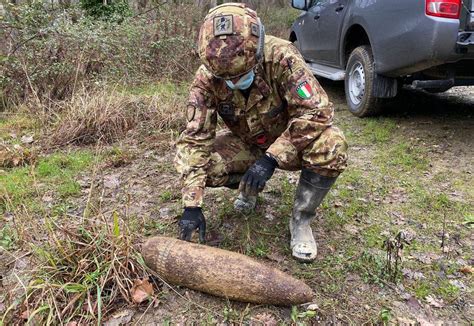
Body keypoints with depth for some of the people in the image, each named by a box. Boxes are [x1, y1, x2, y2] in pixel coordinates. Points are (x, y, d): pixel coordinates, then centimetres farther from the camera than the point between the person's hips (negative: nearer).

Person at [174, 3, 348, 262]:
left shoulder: (281, 57, -31)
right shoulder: (206, 79, -24)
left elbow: (316, 111, -32)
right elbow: (195, 139, -24)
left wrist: (271, 158, -39)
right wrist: (192, 204, -30)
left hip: (290, 142, -2)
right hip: (246, 144, 3)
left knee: (332, 146, -34)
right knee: (187, 159, -21)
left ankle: (301, 219, -10)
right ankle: (249, 187, 9)